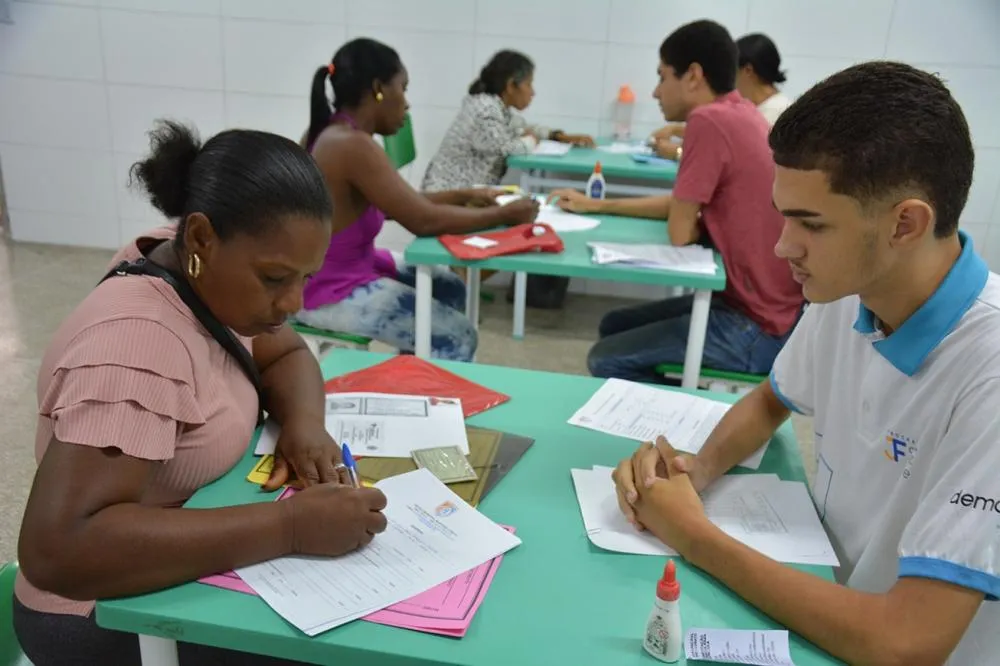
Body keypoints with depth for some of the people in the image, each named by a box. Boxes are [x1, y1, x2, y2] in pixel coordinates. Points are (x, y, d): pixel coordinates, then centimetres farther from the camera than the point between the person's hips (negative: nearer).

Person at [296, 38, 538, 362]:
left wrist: (464, 196, 3)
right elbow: (424, 220, -27)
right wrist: (504, 214, -15)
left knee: (450, 288, 19)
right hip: (328, 293, -10)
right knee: (458, 338, -6)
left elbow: (400, 203, 10)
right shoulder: (352, 145, -26)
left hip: (341, 271, 10)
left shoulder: (330, 133, 4)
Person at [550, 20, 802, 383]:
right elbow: (681, 204, 16)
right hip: (763, 306, 9)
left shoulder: (709, 120, -21)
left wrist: (708, 225, 7)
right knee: (614, 326, 16)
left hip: (758, 327, -9)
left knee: (606, 360, -8)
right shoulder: (739, 113, 9)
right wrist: (595, 205, 16)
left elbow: (680, 231, -15)